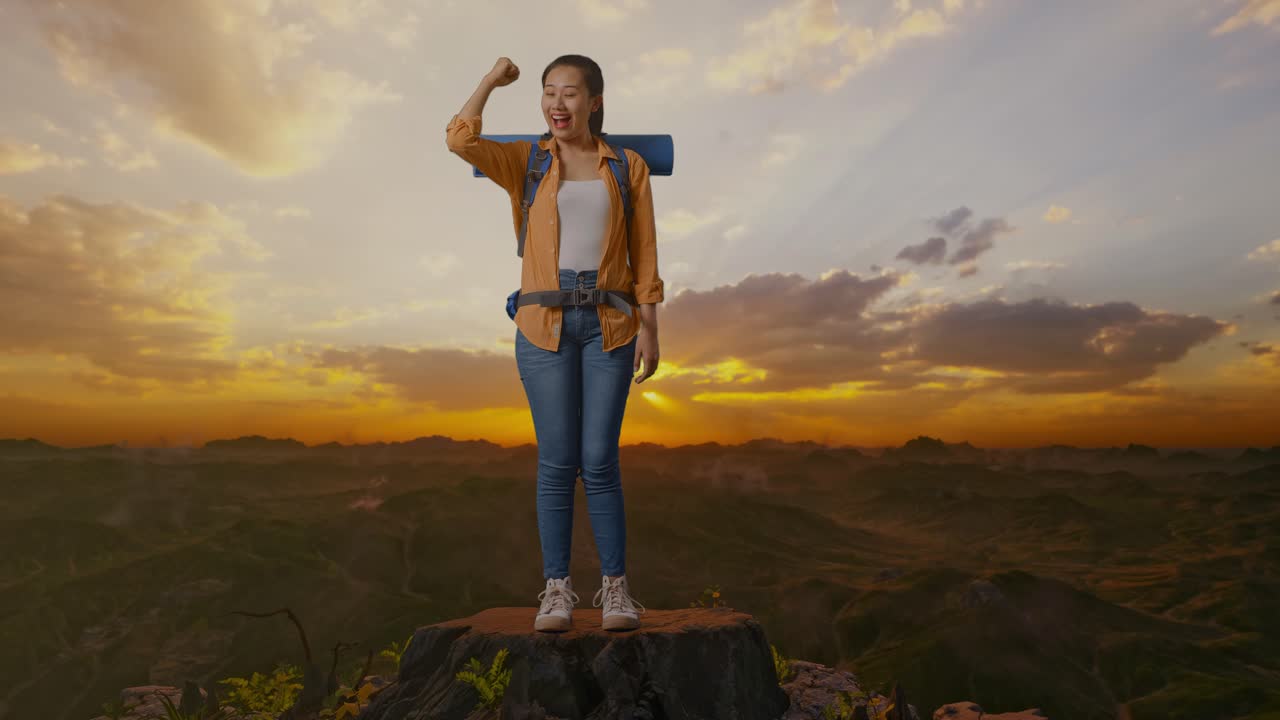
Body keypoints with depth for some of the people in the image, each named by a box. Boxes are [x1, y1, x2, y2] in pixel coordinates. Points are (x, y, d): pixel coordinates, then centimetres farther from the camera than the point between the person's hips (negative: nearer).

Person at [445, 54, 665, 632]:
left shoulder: (628, 167, 9)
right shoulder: (524, 162, 10)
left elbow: (644, 254, 6)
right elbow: (460, 141, -8)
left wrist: (649, 326, -1)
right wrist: (492, 80, 6)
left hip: (609, 323, 0)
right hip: (545, 323, 1)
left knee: (599, 459, -2)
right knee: (557, 460, 0)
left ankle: (614, 585, 13)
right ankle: (557, 587, 14)